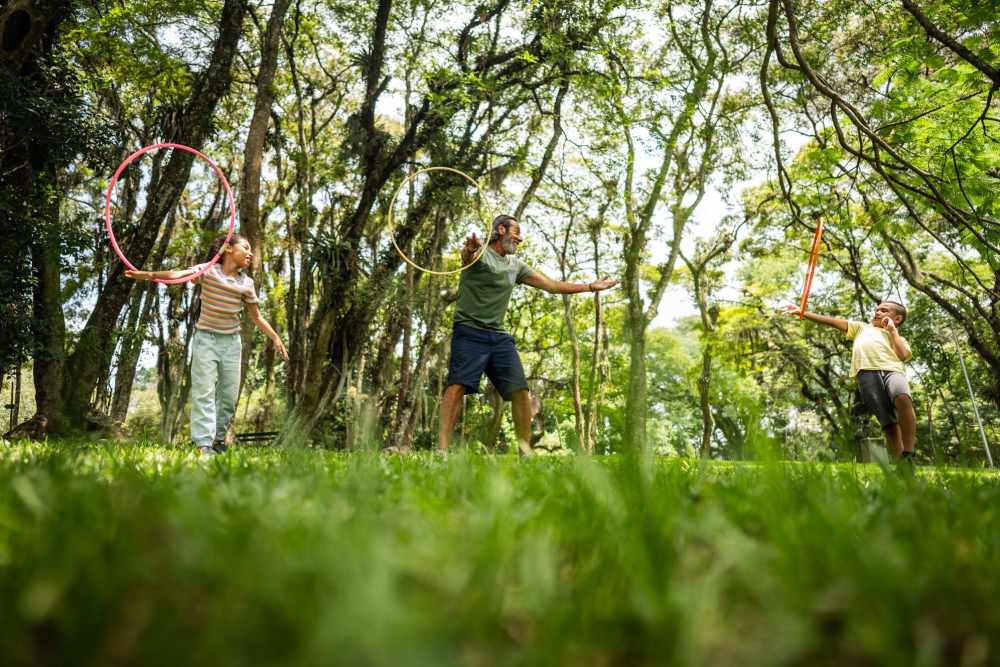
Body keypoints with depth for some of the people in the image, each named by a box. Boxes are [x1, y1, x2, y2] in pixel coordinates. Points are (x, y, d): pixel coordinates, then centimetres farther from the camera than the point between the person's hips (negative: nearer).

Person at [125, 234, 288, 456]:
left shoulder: (246, 283, 2)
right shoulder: (208, 270, -7)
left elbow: (256, 316, 10)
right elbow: (179, 274, -25)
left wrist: (275, 338, 6)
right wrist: (148, 274, -41)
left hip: (231, 341, 4)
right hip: (205, 338, -4)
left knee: (229, 393, 6)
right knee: (204, 391, -7)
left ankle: (218, 438, 23)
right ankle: (204, 444, -8)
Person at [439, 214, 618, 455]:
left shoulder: (515, 265, 19)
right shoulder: (479, 253, -1)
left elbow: (552, 285, 22)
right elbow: (466, 255, -28)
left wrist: (591, 287, 21)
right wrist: (470, 249, -54)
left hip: (499, 336, 6)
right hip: (470, 331, -6)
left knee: (520, 390, -2)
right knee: (458, 385, -19)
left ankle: (525, 448, 9)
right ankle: (442, 448, -20)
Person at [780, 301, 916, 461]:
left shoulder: (899, 338, 32)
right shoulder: (862, 327, 38)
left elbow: (902, 355, 8)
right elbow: (834, 321, 29)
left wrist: (892, 330, 19)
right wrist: (802, 312, 20)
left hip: (892, 370, -1)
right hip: (867, 372, 1)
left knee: (903, 398, -34)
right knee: (889, 424, -15)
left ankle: (908, 455, -31)